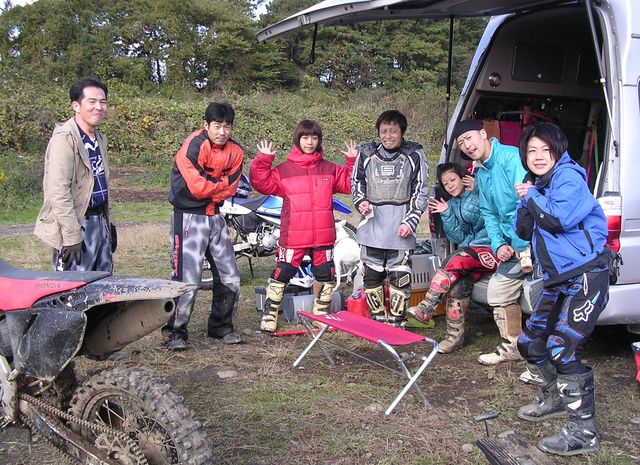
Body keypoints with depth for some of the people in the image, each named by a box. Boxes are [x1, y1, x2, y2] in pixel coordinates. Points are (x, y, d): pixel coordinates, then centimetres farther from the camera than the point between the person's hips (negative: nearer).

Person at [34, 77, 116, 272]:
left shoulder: (100, 139, 14)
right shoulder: (64, 139, -14)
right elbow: (59, 192, -20)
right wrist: (71, 238, -23)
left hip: (100, 222, 9)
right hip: (77, 225, -9)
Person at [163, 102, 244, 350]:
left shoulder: (234, 151, 4)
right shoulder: (194, 145, -16)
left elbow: (230, 188, 0)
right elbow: (197, 186, -22)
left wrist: (210, 189, -13)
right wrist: (222, 183, -8)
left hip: (214, 216, 7)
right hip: (188, 217, -7)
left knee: (230, 278, 10)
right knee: (187, 278, -10)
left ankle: (221, 326, 26)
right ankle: (174, 332, 5)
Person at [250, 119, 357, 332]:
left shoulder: (330, 169, 11)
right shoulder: (284, 169, 2)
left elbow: (350, 184, 13)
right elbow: (263, 183, -3)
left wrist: (353, 162, 3)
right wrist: (263, 160, -13)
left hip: (323, 236, 3)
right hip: (293, 236, -3)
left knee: (326, 276, 13)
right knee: (282, 274, 1)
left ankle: (320, 315, 31)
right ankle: (269, 315, 13)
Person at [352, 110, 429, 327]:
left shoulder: (414, 155, 0)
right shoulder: (367, 153, 4)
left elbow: (420, 192, 3)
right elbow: (356, 183, 17)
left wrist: (410, 221, -6)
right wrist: (361, 202, -3)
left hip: (400, 227, -2)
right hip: (372, 223, 3)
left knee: (400, 276, -4)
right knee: (371, 274, 8)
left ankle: (396, 322, 8)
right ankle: (378, 319, 23)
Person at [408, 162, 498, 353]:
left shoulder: (479, 195, 2)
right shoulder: (452, 204, 18)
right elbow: (458, 237, 11)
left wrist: (474, 192, -10)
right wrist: (447, 214, -2)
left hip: (488, 247, -5)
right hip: (469, 250, 5)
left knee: (455, 261, -32)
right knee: (458, 284, -24)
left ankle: (427, 307, -31)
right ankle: (455, 334, -20)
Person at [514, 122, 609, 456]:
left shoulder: (569, 177, -11)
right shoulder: (537, 184, 14)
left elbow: (560, 218, -26)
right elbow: (523, 231, 11)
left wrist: (531, 196, -10)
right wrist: (526, 203, -7)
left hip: (586, 276, -9)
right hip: (558, 279, 9)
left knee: (562, 348, -18)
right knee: (530, 342, 14)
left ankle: (583, 431, -8)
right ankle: (556, 398, 37)